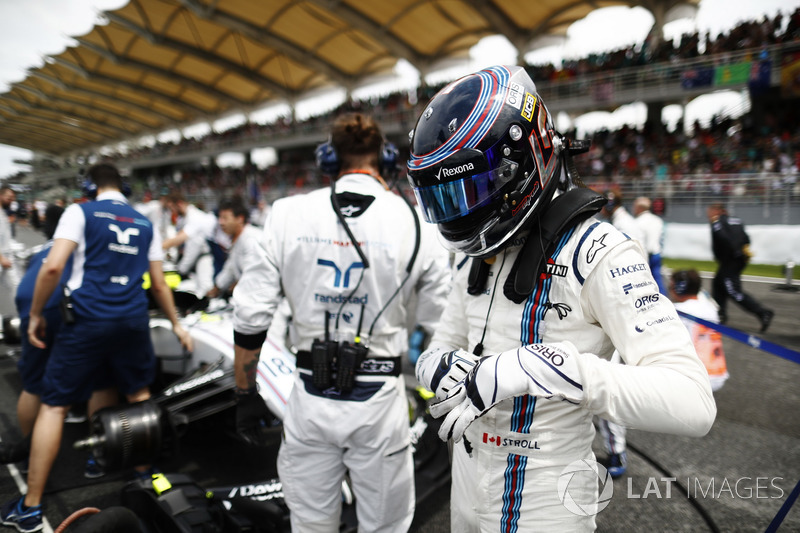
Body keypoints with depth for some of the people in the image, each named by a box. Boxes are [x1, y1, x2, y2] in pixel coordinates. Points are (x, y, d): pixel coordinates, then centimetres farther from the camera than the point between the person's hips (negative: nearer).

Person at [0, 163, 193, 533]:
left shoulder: (80, 211, 1)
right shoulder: (145, 224, 13)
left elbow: (53, 267, -11)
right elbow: (159, 284, 14)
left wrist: (36, 314, 2)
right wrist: (176, 324, 25)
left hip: (87, 319, -3)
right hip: (132, 320, 4)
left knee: (53, 405, 7)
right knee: (139, 396, 21)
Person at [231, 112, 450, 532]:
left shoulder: (288, 215, -4)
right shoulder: (415, 224, -6)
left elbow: (250, 317, -3)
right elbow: (442, 327, -2)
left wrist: (245, 392, 11)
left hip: (310, 398, 2)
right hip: (378, 401, -1)